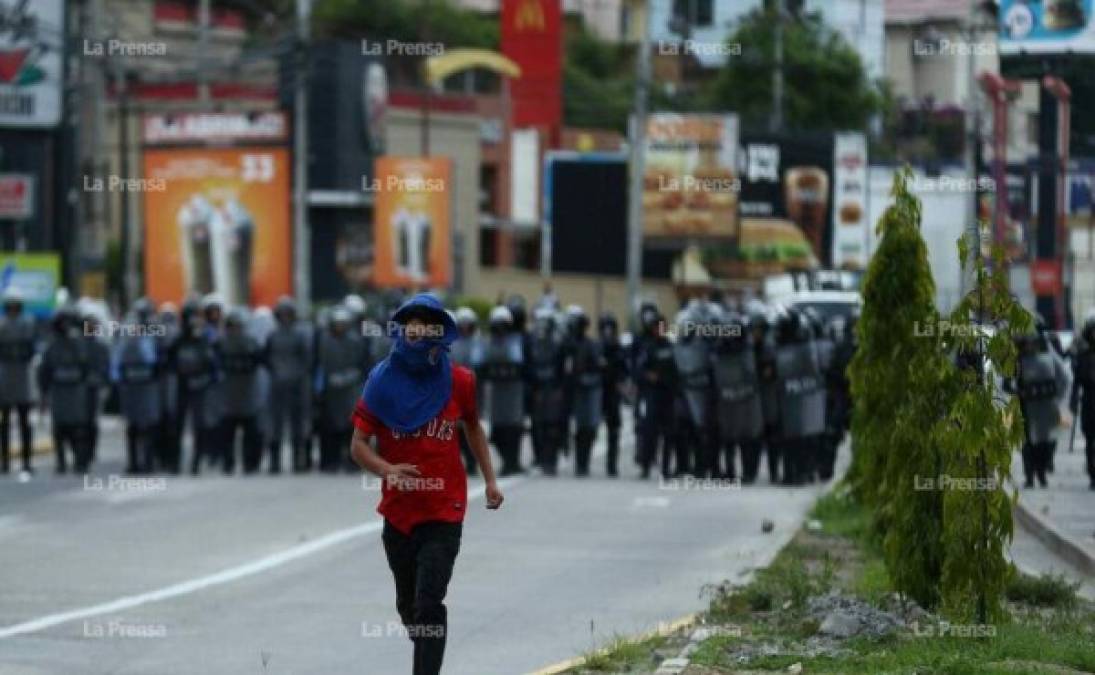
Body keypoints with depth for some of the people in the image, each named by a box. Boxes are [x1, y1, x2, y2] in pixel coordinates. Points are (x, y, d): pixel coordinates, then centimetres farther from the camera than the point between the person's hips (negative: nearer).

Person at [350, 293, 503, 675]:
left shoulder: (458, 382, -3)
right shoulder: (383, 382, -5)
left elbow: (473, 429, 17)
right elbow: (360, 443, -4)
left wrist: (490, 480, 15)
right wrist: (386, 470, -24)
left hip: (444, 513, -2)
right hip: (398, 511, 2)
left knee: (429, 604, -14)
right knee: (408, 604, 17)